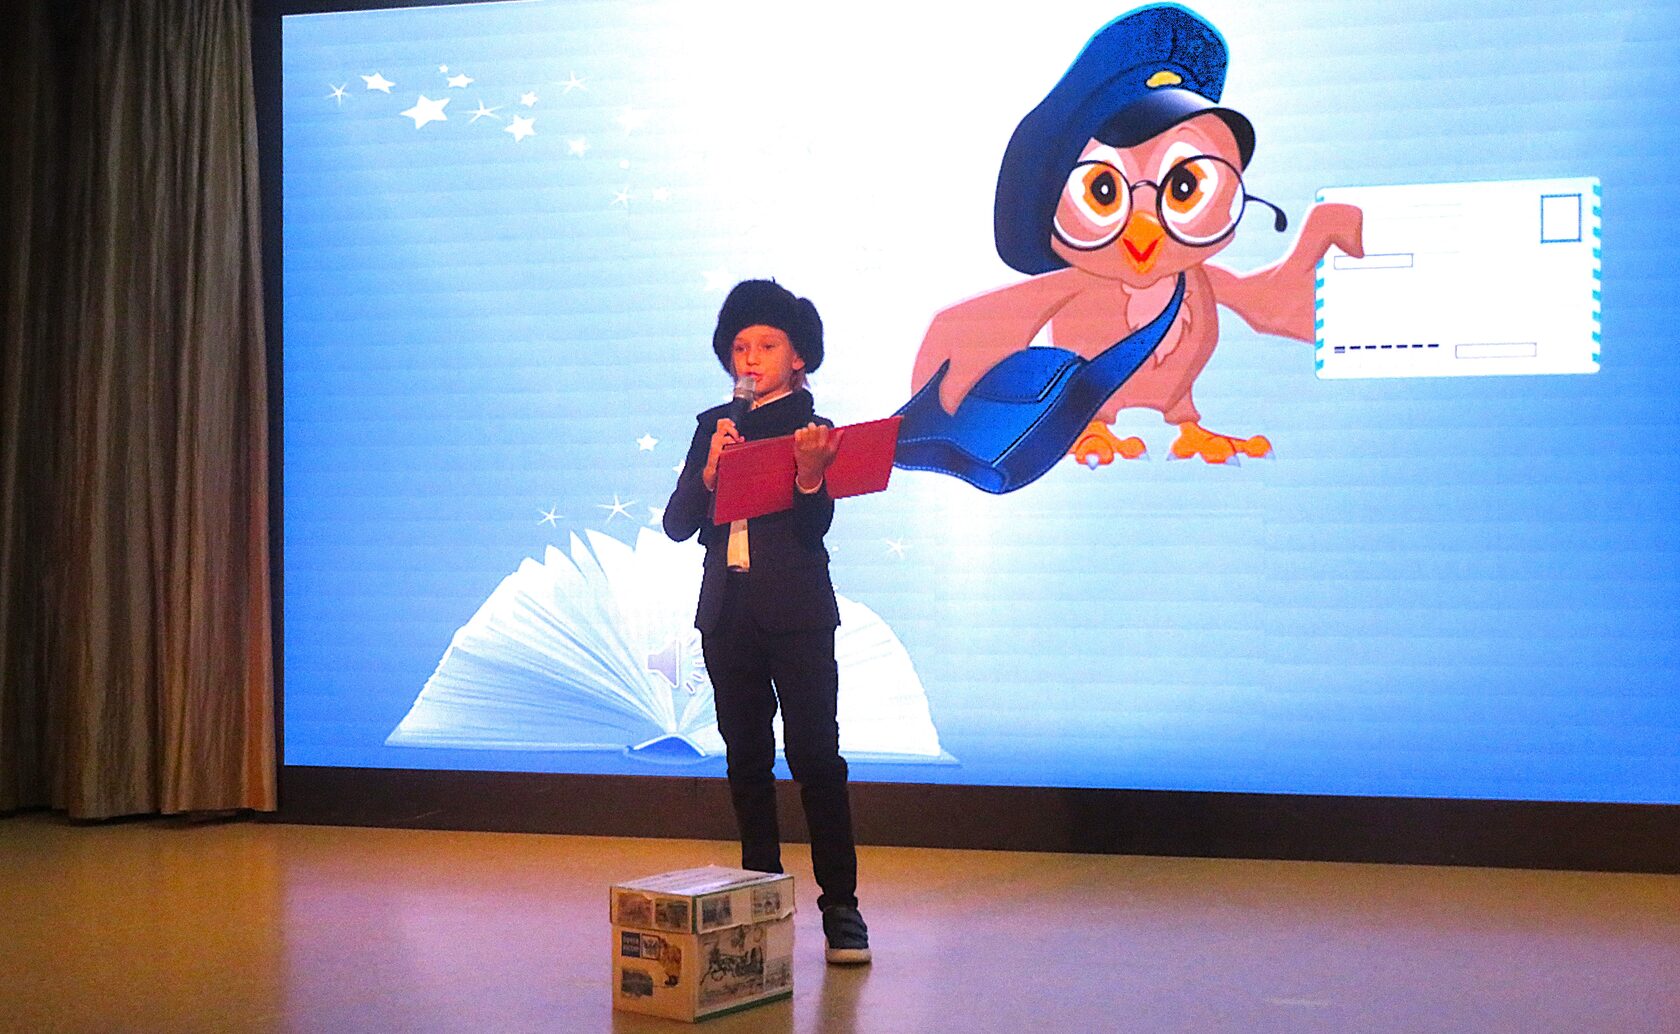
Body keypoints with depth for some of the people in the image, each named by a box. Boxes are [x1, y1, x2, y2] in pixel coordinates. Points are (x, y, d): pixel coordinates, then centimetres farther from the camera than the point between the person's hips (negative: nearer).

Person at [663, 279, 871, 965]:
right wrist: (710, 470, -12)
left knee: (815, 754, -7)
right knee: (746, 758, 9)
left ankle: (840, 903, -2)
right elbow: (677, 524, 5)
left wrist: (810, 472, -28)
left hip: (798, 614, -5)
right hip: (728, 612, 5)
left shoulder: (812, 429, -2)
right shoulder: (713, 427, 10)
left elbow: (814, 529, -10)